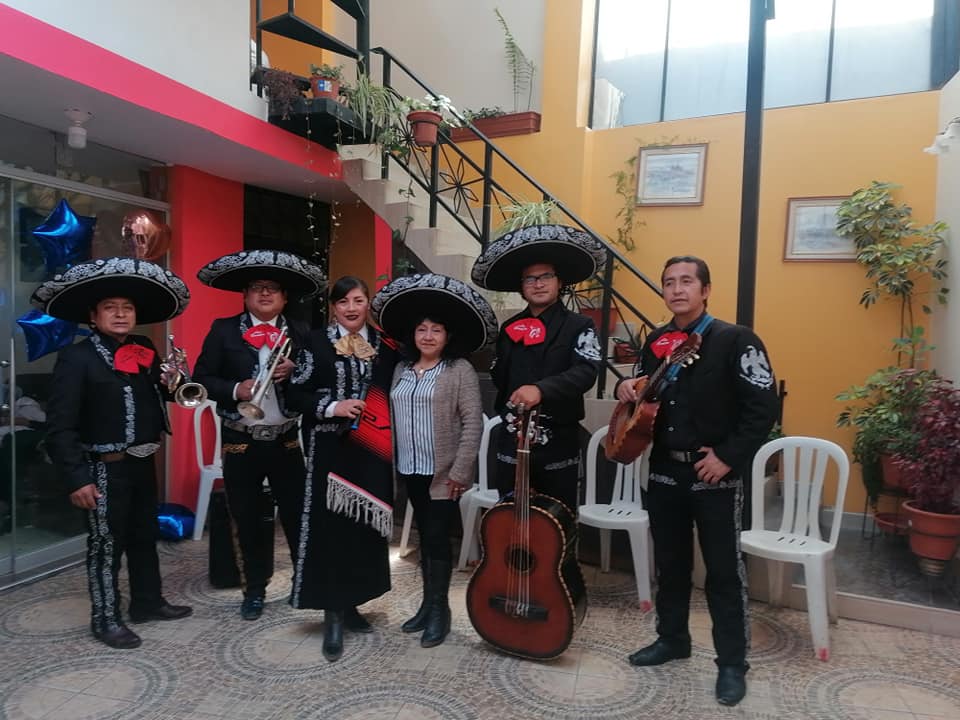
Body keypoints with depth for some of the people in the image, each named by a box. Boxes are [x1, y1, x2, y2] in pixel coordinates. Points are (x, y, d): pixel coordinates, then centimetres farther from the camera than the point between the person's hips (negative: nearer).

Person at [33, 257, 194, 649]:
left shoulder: (146, 350, 6)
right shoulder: (76, 357, -14)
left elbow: (159, 396, 19)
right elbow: (60, 424, -17)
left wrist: (171, 383, -5)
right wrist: (76, 478, -19)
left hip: (144, 462, 7)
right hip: (106, 467, -7)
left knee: (145, 535, 19)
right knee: (106, 544, 7)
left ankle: (147, 602, 35)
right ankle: (105, 619, 23)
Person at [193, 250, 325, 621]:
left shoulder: (301, 333, 3)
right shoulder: (223, 330, 1)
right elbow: (202, 378, -2)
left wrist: (295, 373, -16)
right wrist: (235, 390, -17)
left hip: (287, 441, 0)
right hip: (241, 443, 0)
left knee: (298, 514, 6)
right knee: (247, 519, 12)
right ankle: (254, 590, 29)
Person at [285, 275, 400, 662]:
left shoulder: (385, 344, 7)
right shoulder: (316, 342, -1)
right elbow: (295, 395, -3)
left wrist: (389, 436, -2)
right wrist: (332, 407, -18)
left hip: (372, 451, 4)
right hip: (330, 449, -3)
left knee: (366, 526, 9)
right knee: (330, 527, -1)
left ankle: (350, 604, 26)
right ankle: (333, 614, 10)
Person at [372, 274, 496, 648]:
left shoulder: (460, 371, -8)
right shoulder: (401, 370, 9)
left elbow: (473, 423, -13)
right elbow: (392, 418, 13)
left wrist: (460, 471, -17)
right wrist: (391, 462, 9)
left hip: (442, 472, -5)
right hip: (409, 470, 6)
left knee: (437, 537, -1)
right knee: (424, 536, 15)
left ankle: (440, 609, 16)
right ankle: (428, 603, 28)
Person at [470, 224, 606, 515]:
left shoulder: (579, 325, -4)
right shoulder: (509, 329, 10)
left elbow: (586, 372, -20)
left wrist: (542, 389, -32)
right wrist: (507, 410, 3)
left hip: (559, 442, -4)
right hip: (512, 440, 4)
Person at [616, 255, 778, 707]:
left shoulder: (735, 340, -10)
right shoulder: (655, 342, 7)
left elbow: (763, 408, -13)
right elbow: (645, 400, 18)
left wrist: (728, 457, -17)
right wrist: (628, 390, -4)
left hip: (716, 475, -5)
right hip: (664, 471, 5)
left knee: (723, 570, 5)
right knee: (669, 562, 16)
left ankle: (732, 662, 21)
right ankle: (672, 639, 35)